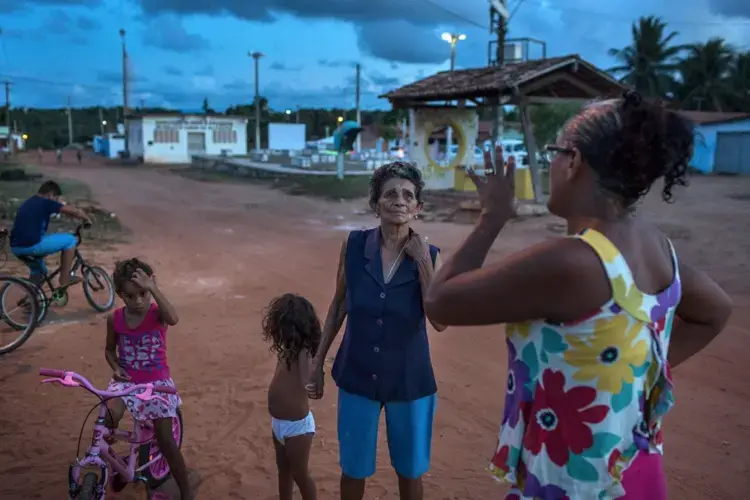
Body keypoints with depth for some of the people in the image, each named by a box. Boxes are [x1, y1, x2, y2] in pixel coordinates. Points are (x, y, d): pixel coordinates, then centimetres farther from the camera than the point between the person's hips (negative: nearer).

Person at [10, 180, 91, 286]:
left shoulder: (28, 203, 25)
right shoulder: (46, 203, -1)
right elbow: (74, 211, -8)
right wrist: (86, 219, 12)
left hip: (16, 248, 9)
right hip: (31, 245, -9)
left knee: (38, 271, 32)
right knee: (70, 239, 5)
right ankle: (65, 278, 8)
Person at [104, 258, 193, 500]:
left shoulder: (157, 313, -16)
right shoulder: (115, 319, -5)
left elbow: (173, 319, -42)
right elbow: (110, 349, 11)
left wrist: (152, 288, -43)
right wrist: (116, 368, -9)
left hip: (156, 380, -3)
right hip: (126, 379, 3)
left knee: (165, 439, -2)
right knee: (107, 418, -25)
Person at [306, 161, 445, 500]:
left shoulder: (428, 255, -9)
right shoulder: (354, 245, -9)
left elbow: (440, 321, -17)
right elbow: (339, 304, 2)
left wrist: (422, 263, -21)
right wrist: (318, 361, 5)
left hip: (410, 380, 0)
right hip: (357, 376, 0)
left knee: (410, 470, 18)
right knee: (353, 468, 15)